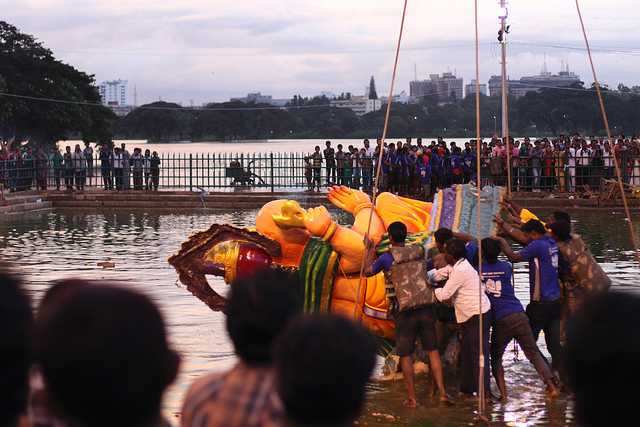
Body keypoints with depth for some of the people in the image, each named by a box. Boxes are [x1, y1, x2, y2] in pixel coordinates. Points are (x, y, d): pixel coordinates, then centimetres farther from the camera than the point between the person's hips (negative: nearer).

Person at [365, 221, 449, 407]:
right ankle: (442, 392, 3)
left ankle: (411, 397, 7)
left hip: (404, 311, -3)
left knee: (405, 354, 6)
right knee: (432, 350, 9)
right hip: (426, 308, 3)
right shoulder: (419, 251, 7)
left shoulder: (387, 257, -6)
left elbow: (368, 271, 10)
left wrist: (371, 249, 25)